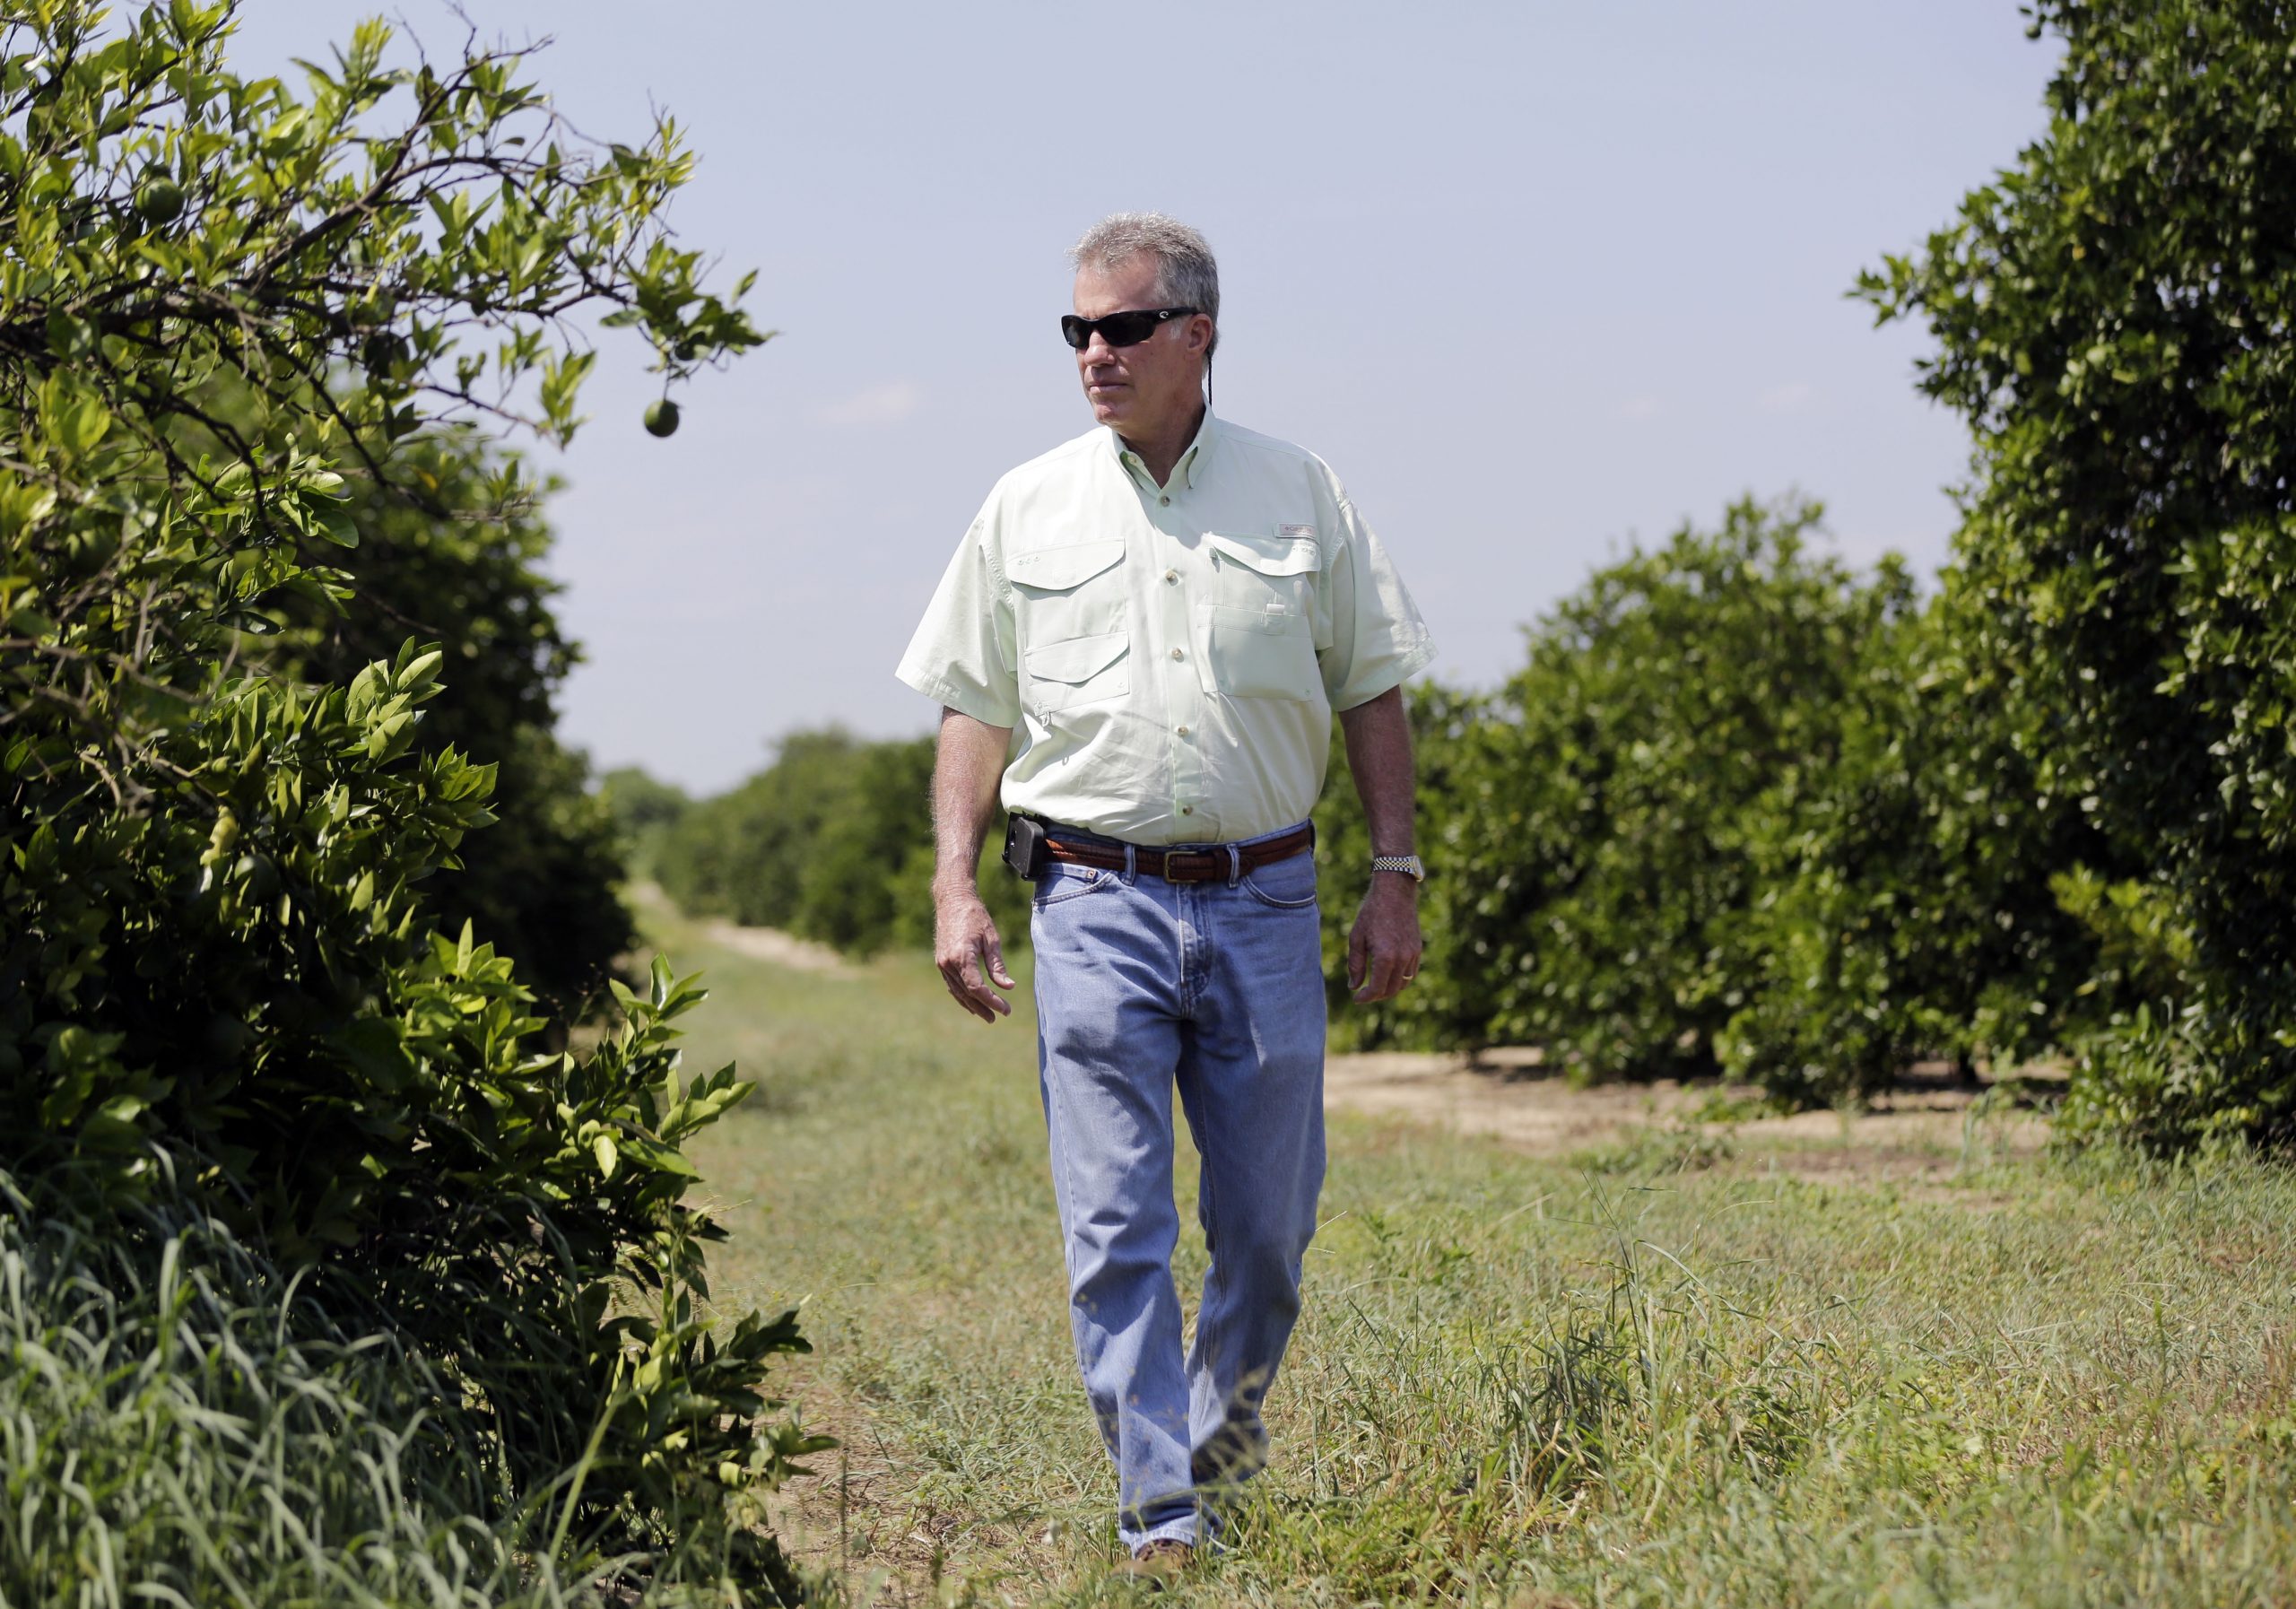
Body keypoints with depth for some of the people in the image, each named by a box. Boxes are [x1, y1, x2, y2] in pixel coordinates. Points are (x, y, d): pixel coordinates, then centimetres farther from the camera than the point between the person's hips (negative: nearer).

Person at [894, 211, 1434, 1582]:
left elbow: (1373, 693, 10)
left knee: (1270, 1221, 6)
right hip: (1096, 903, -1)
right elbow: (976, 709, 9)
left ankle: (1229, 1417, 33)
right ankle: (1161, 1512, -4)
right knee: (1116, 1227, -7)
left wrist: (1396, 877, 3)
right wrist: (957, 884, -1)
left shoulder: (1300, 494, 6)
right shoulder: (1028, 509, 6)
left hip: (1265, 902, 1)